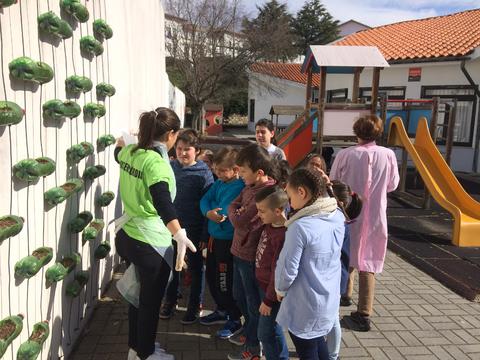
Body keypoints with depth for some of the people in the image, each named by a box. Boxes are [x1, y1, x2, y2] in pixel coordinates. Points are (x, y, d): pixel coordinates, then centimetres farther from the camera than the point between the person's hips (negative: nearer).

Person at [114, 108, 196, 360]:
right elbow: (162, 202, -38)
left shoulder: (130, 152, 3)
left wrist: (121, 140, 52)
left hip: (127, 235, 9)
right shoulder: (156, 162, -22)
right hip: (150, 242, -9)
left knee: (139, 294, 25)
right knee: (150, 300, 11)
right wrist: (180, 235, -50)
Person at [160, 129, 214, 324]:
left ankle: (194, 306, 28)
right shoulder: (170, 168, -2)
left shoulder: (204, 173, -12)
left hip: (193, 228, -3)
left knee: (195, 267, 12)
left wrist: (205, 235, -12)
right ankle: (170, 301, 36)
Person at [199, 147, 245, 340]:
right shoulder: (218, 184, 7)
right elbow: (205, 200, 0)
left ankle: (235, 320, 20)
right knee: (212, 277, 20)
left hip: (228, 240, -9)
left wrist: (216, 213, -17)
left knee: (226, 281, 1)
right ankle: (222, 311, 40)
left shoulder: (240, 187, -18)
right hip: (214, 236, 9)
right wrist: (208, 213, -18)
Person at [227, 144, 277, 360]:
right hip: (239, 251, 9)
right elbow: (233, 206, 8)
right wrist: (238, 213, -12)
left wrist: (236, 215, -6)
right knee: (239, 296, 25)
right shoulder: (249, 186, 3)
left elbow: (240, 221, -27)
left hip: (252, 256, -9)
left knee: (254, 302, 10)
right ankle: (249, 331, 47)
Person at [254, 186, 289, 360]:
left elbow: (278, 271, -24)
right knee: (273, 328, 23)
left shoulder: (283, 235, -29)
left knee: (267, 332, 5)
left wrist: (269, 300, -16)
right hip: (264, 285, 9)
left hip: (272, 291, -9)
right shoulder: (270, 225, -2)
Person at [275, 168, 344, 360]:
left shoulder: (300, 227, -26)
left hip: (305, 307, -7)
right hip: (330, 300, 7)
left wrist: (280, 289, -1)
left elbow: (287, 269, -20)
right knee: (318, 342, 27)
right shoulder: (338, 217, -4)